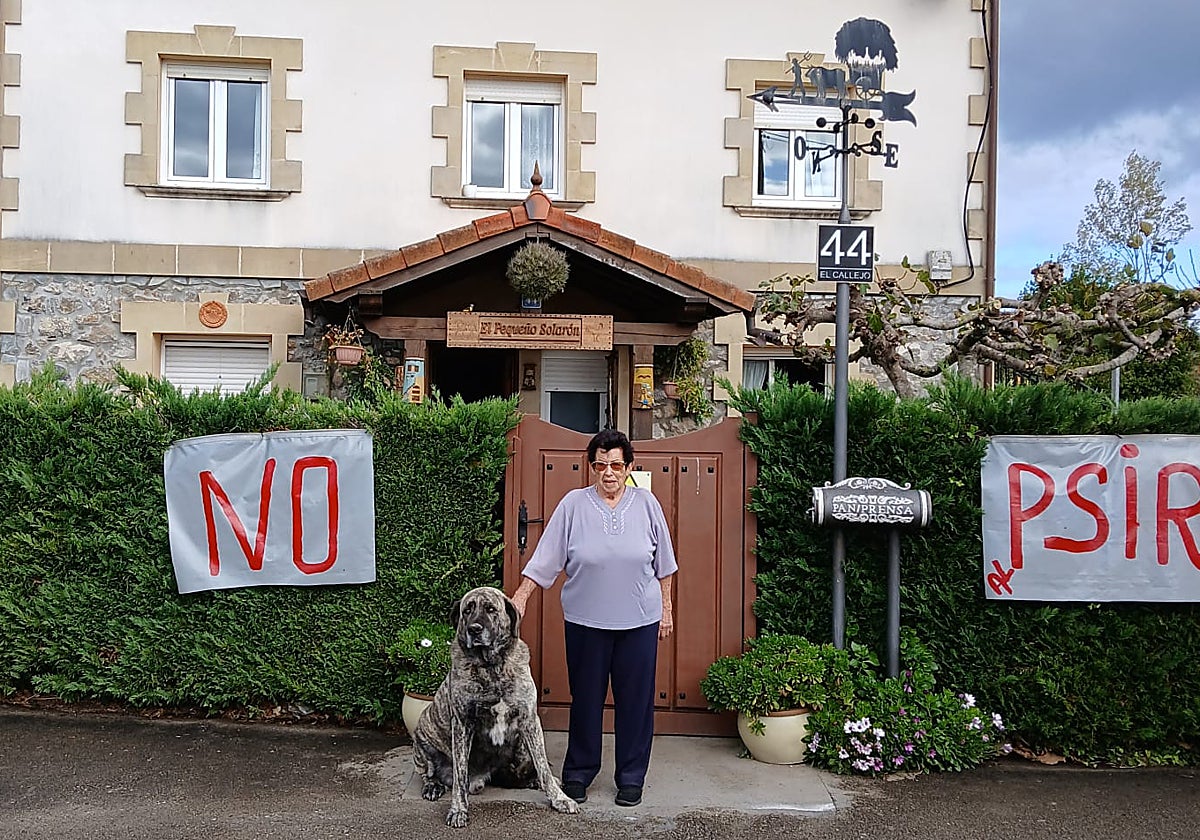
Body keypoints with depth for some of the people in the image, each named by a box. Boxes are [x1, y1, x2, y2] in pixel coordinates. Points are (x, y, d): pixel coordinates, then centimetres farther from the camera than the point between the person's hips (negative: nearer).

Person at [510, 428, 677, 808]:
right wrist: (519, 598, -7)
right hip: (585, 621, -1)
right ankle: (578, 774, 25)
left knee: (635, 701, 7)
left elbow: (663, 564, 7)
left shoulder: (646, 503, 0)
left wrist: (666, 609, 7)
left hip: (639, 621, 1)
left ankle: (631, 778, 22)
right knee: (585, 699, 9)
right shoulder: (573, 504, -4)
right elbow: (545, 559, -2)